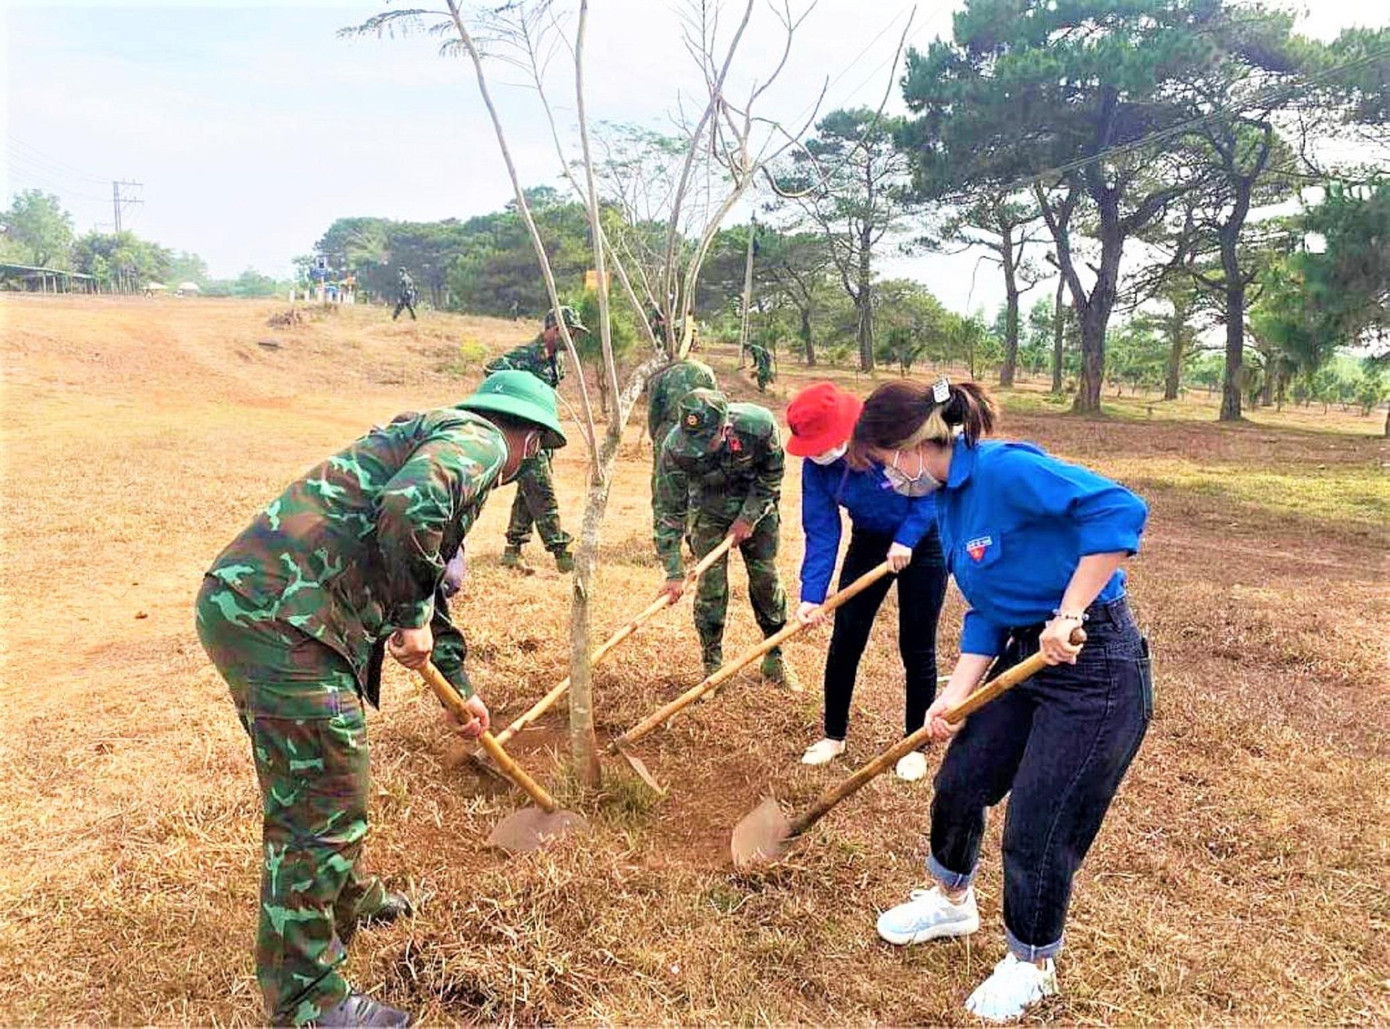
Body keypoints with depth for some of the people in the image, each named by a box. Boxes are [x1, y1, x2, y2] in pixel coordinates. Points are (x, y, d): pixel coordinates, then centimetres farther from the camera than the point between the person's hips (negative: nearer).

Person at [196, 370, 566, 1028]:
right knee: (320, 809, 2)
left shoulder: (433, 436, 29)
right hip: (281, 620, -10)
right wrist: (411, 619, -11)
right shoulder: (478, 440, -2)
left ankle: (347, 898, 50)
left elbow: (429, 578, 38)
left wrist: (459, 685, 44)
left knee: (323, 786, 28)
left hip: (245, 603, 10)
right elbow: (407, 508, -26)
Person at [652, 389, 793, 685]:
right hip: (708, 511, -1)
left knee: (766, 578, 4)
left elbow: (772, 473, -12)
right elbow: (668, 510, -25)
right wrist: (674, 573, -27)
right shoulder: (675, 448, -33)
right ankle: (712, 668, 10)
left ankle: (774, 659, 22)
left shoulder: (758, 425, -33)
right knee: (711, 584, -6)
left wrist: (749, 518, -15)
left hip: (756, 506, 1)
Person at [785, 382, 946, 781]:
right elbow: (821, 533, -15)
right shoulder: (816, 467, -18)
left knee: (916, 646, 2)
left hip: (922, 541, -3)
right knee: (845, 640, 3)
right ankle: (834, 736, 20)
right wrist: (811, 595, -23)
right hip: (870, 541, 4)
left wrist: (906, 538, -24)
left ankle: (916, 745, 19)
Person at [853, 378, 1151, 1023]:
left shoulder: (1003, 470, -23)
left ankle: (1030, 966, 30)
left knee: (1037, 829, 2)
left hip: (1096, 668, -9)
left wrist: (1069, 615, -29)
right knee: (959, 781, 17)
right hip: (1027, 656, 9)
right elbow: (987, 613, 7)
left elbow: (1119, 510, -31)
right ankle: (951, 902, 45)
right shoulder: (947, 501, 5)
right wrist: (955, 695, -1)